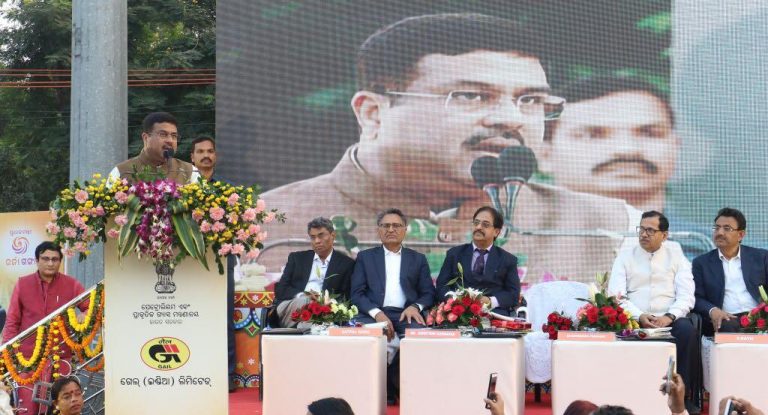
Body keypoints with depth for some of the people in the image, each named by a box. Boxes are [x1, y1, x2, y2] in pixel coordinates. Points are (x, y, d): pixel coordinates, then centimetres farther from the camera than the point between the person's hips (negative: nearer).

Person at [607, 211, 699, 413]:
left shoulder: (676, 256, 11)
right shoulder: (625, 257, 11)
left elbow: (686, 295, 1)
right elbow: (616, 295, 0)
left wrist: (670, 316, -18)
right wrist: (639, 316, -16)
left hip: (669, 319, 0)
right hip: (635, 319, 0)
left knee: (687, 329, -32)